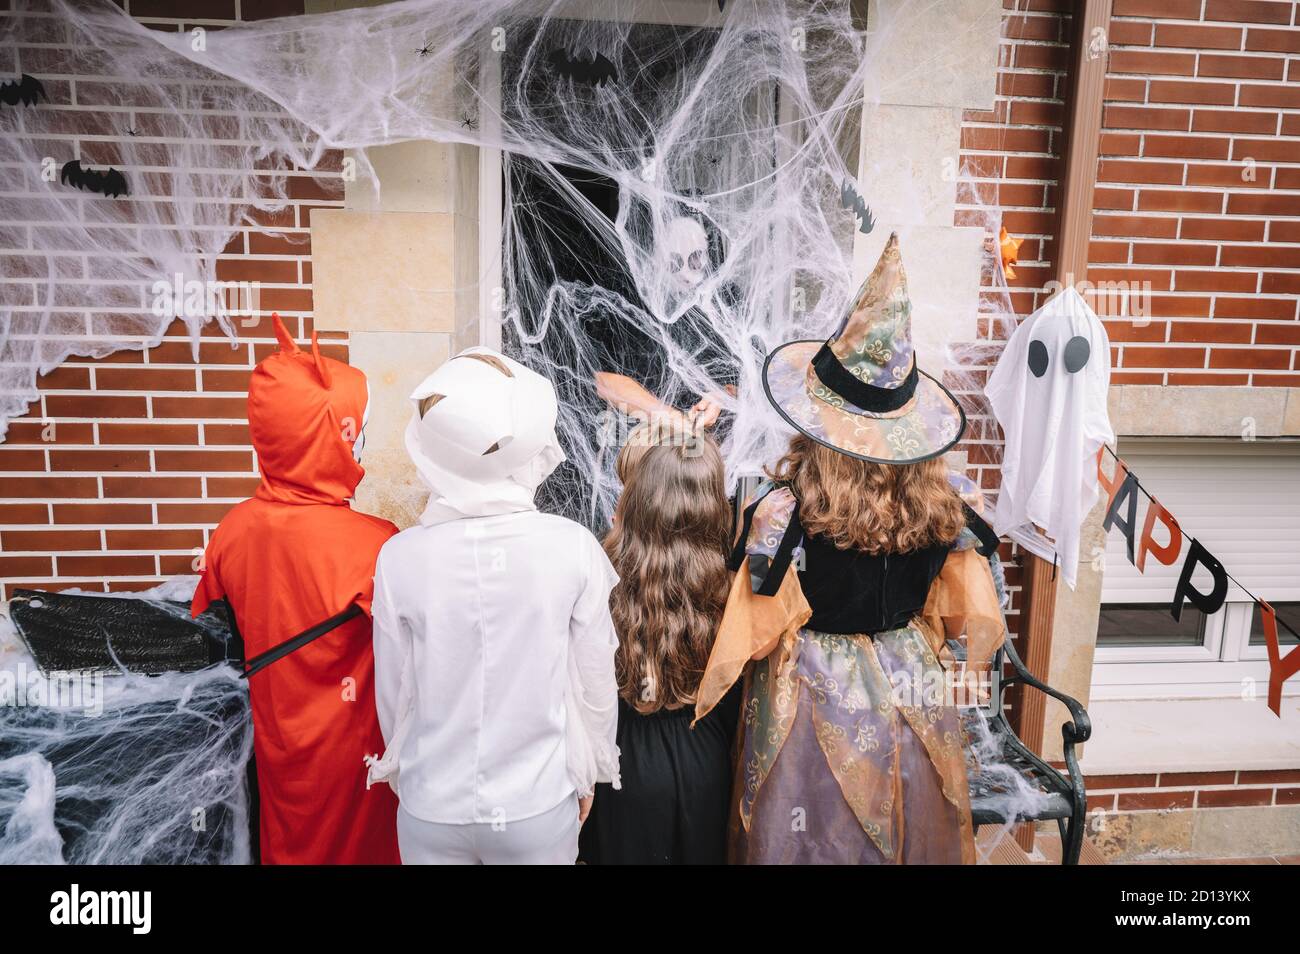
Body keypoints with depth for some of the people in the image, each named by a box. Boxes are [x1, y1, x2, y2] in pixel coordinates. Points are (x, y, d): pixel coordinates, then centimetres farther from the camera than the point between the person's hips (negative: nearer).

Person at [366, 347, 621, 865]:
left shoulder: (399, 557, -17)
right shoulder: (575, 548, -19)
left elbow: (393, 693, -5)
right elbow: (596, 683, -9)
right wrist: (587, 774, 9)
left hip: (430, 809, 1)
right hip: (540, 806, 0)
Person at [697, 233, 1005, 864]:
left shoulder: (784, 506, -22)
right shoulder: (945, 504, -9)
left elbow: (752, 635, -19)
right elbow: (982, 622, -2)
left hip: (814, 704, -3)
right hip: (914, 697, 4)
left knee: (813, 843, 18)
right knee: (911, 840, 25)